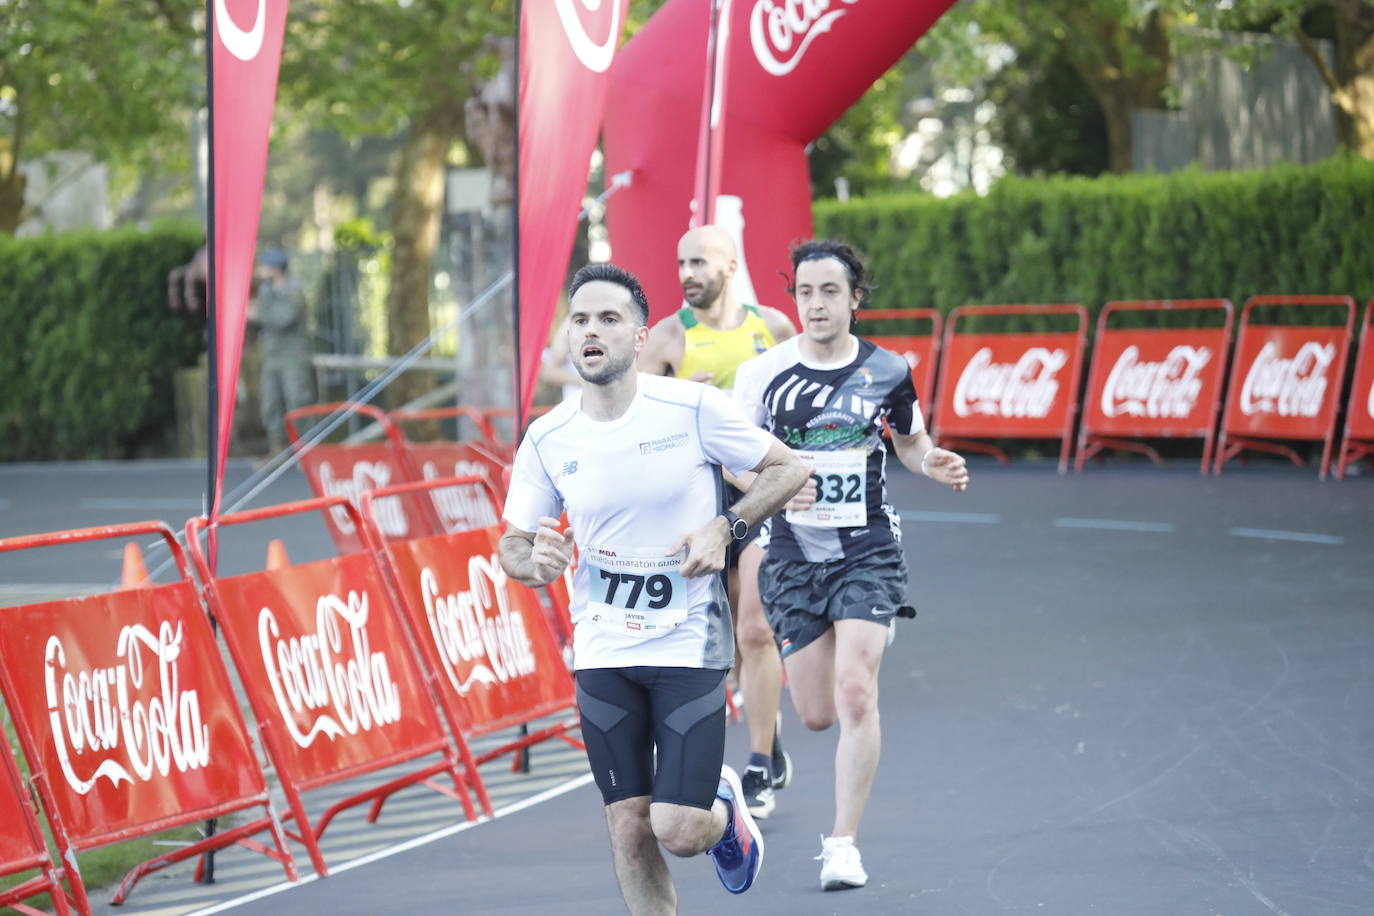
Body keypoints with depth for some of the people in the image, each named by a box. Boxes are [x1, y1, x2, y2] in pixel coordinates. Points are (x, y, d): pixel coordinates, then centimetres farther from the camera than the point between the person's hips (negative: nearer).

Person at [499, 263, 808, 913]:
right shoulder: (547, 439, -1)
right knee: (629, 831, 1)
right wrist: (534, 561, -17)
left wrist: (724, 528, -15)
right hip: (603, 653, 3)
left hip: (690, 645, -3)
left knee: (679, 830, -9)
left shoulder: (693, 408, -9)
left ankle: (724, 808, 28)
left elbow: (788, 470, 0)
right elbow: (513, 543, 7)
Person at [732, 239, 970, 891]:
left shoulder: (887, 371, 0)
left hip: (868, 551, -1)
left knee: (855, 694, -16)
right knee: (816, 714, 5)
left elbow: (909, 440, 17)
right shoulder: (763, 373, -3)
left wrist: (931, 463, -6)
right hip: (794, 555, 1)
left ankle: (843, 844, -9)